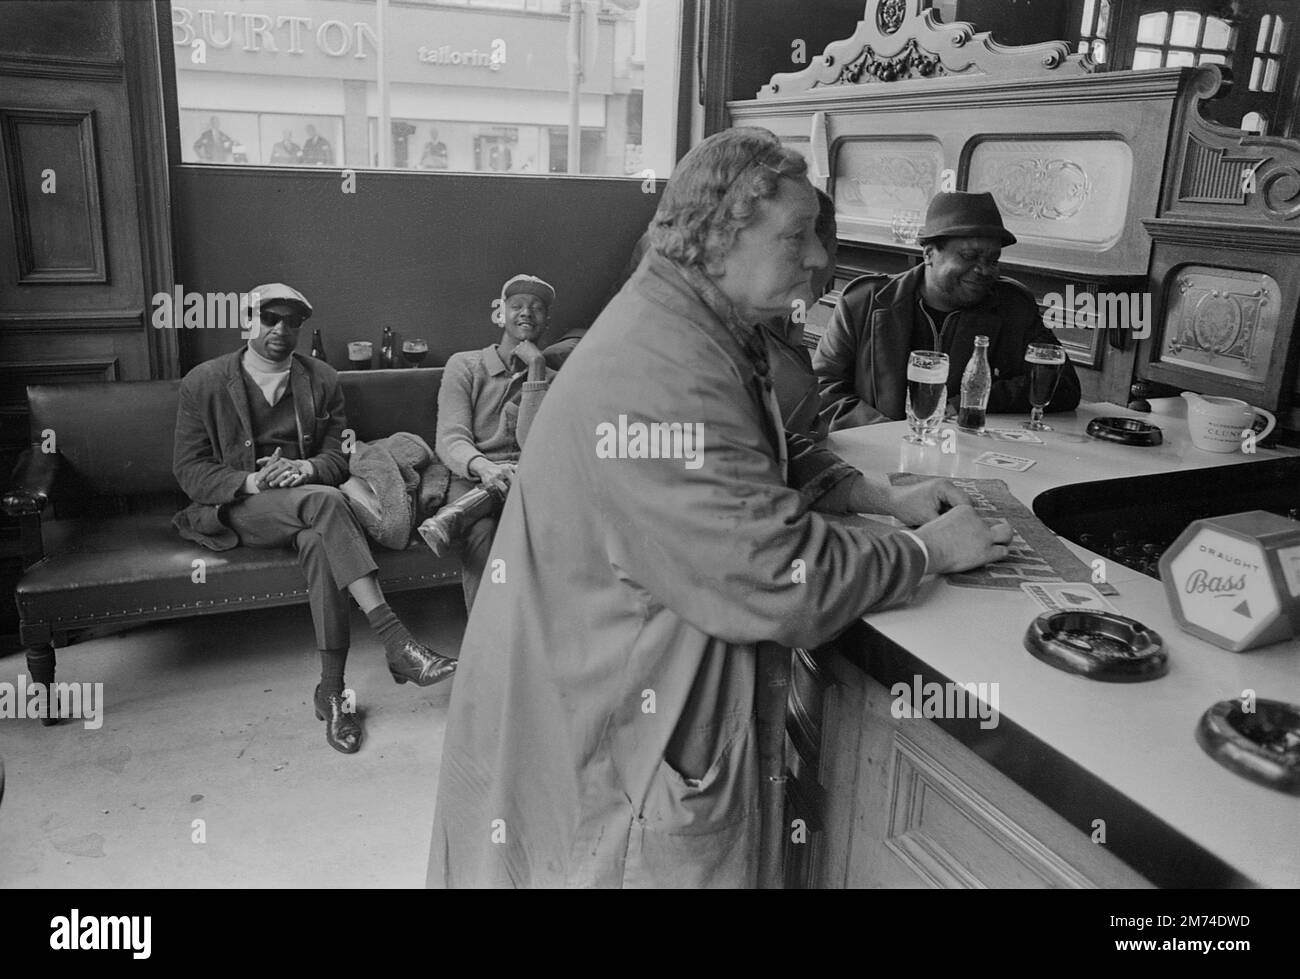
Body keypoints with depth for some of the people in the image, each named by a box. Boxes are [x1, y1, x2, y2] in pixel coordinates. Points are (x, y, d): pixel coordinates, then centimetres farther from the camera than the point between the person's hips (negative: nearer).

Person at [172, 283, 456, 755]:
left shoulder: (322, 379, 11)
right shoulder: (203, 383, 4)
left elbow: (339, 456, 8)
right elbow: (188, 469, 0)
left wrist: (307, 468, -15)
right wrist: (249, 481, -18)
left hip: (307, 495, 3)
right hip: (241, 507, -2)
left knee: (319, 540, -36)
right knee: (324, 501, -35)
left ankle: (332, 691, -30)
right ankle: (395, 641, -42)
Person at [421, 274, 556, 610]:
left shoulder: (550, 380, 16)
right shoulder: (464, 365, 12)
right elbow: (450, 439, -3)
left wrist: (536, 368, -4)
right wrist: (483, 466, -26)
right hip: (470, 481, -1)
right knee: (479, 531, -35)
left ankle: (451, 520, -35)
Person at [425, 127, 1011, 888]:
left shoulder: (704, 330, 3)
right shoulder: (661, 380, -29)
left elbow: (765, 475, 15)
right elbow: (782, 582, -28)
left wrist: (887, 499, 2)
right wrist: (931, 552, -13)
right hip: (607, 734, -9)